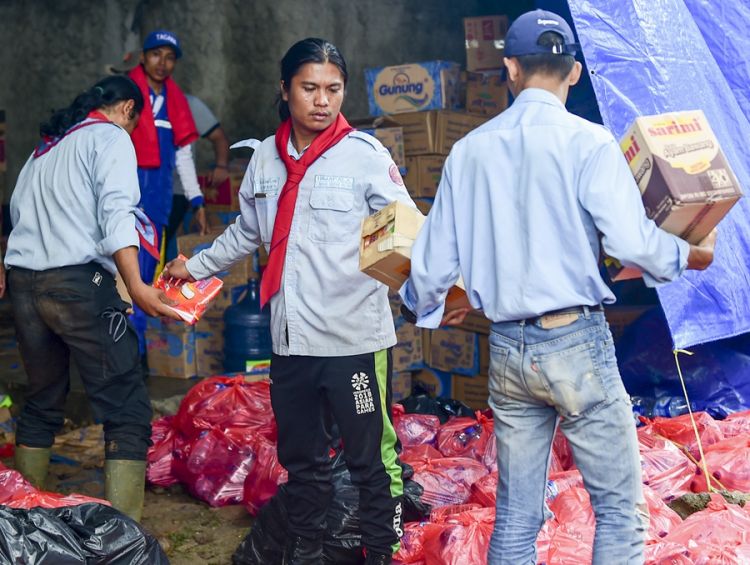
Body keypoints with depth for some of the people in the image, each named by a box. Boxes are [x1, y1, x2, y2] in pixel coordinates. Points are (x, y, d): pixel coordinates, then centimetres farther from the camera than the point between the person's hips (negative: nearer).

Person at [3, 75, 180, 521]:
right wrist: (136, 286, -21)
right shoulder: (112, 138, 2)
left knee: (42, 401, 20)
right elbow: (116, 213, -12)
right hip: (77, 281, -8)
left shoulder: (46, 146, 25)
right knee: (127, 409, -6)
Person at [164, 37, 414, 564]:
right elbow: (247, 231, 24)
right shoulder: (266, 157, 8)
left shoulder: (365, 154, -8)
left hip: (355, 337, -5)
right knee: (301, 457, 19)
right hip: (291, 339, 5)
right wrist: (197, 265, 32)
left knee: (373, 459, 1)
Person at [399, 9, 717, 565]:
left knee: (516, 515, 12)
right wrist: (688, 255, 3)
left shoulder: (470, 150, 5)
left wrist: (428, 305, 29)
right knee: (620, 507, 5)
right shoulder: (587, 141, -8)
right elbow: (631, 240, -17)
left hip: (507, 350, 5)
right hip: (576, 342, -5)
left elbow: (434, 258, 8)